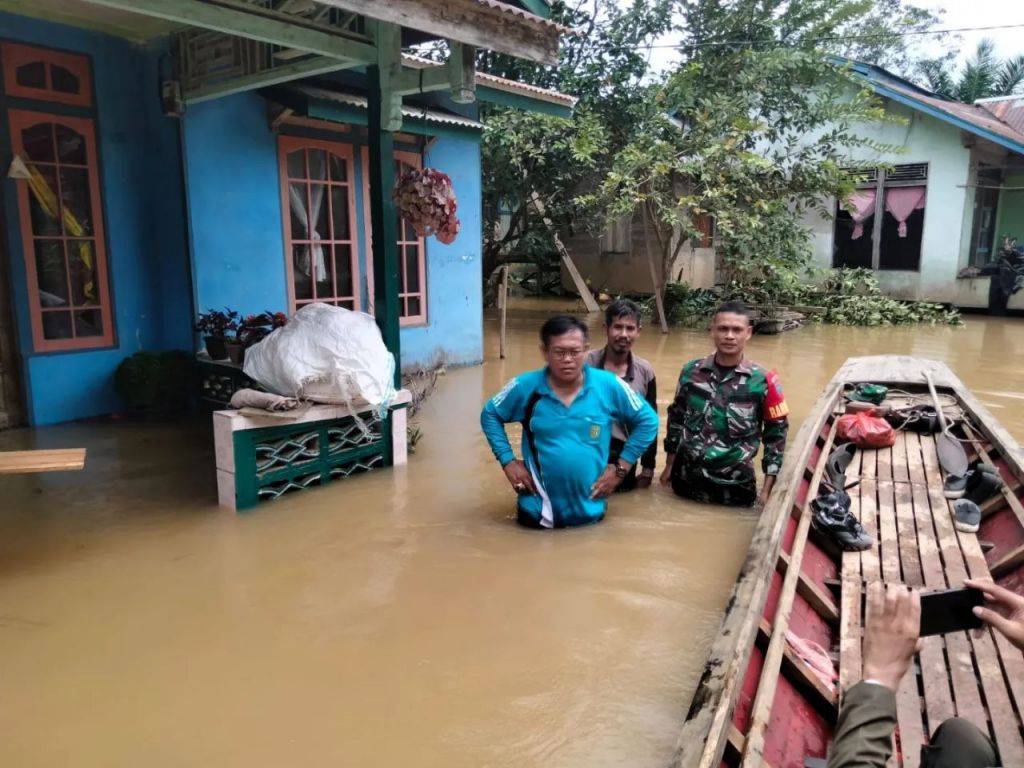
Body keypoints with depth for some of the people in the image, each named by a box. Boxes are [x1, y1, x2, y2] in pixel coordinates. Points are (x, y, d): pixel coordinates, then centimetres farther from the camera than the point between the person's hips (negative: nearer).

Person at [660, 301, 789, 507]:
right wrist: (669, 466, 12)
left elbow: (776, 433, -2)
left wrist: (767, 490, -2)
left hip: (735, 483, -2)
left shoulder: (763, 380, -9)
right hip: (686, 477, 2)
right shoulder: (691, 371, -3)